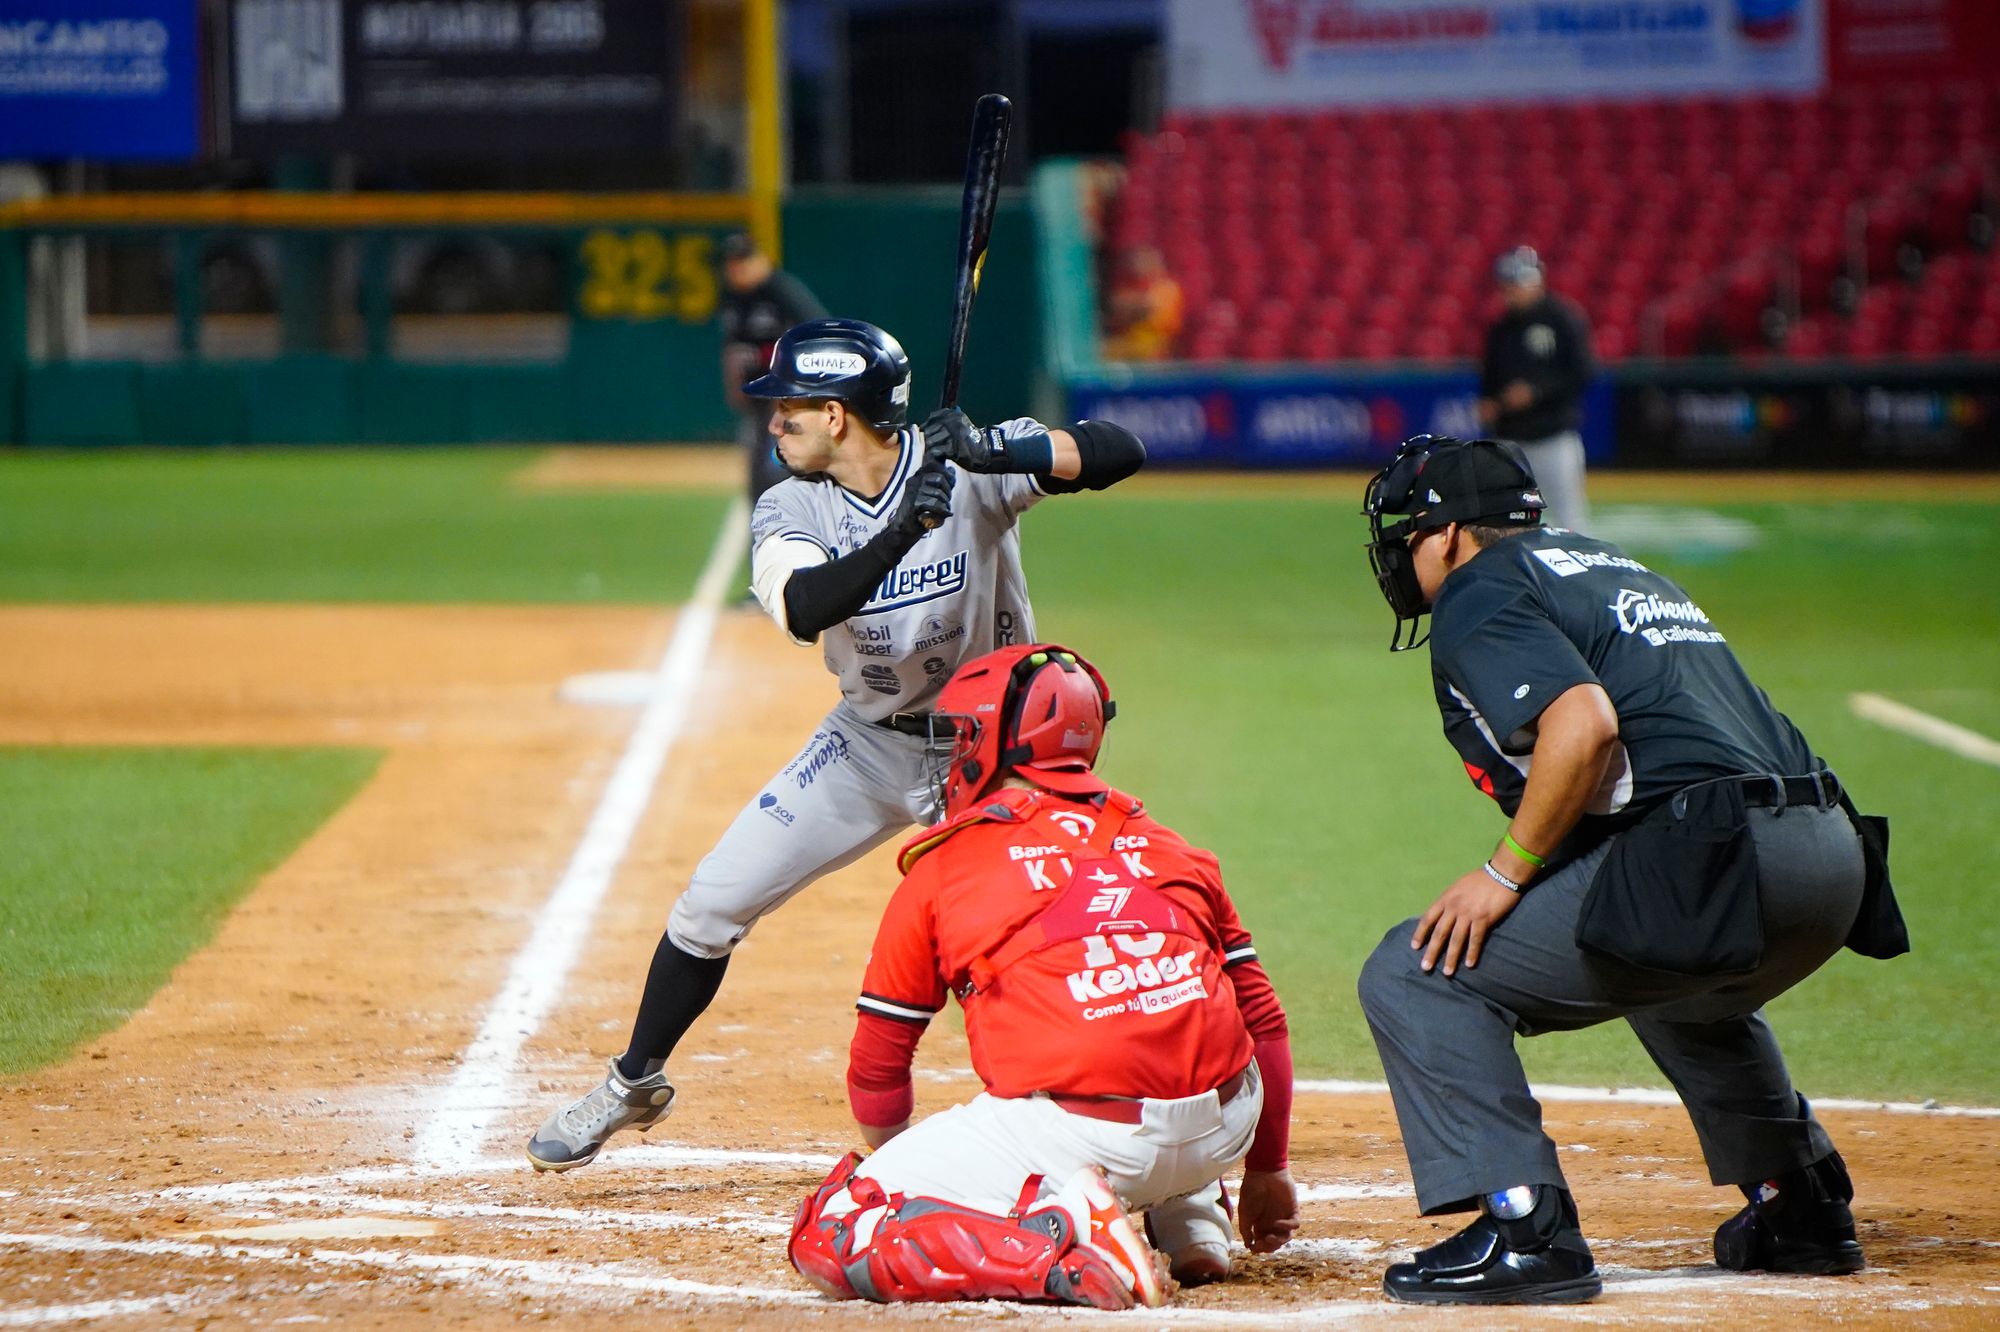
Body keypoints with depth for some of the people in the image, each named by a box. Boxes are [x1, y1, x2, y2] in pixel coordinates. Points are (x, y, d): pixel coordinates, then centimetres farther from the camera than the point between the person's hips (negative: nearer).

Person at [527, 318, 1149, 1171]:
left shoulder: (964, 465, -20)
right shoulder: (792, 510, -12)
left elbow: (1119, 453, -30)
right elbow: (803, 608, -32)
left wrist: (998, 453, -45)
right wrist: (902, 531, -45)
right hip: (868, 742, 3)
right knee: (712, 905, 3)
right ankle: (634, 1085, 25)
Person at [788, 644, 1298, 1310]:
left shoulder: (940, 868, 11)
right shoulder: (1167, 847, 20)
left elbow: (877, 1066, 18)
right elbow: (1264, 1022, 22)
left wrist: (894, 1161, 38)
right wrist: (1266, 1168, 33)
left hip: (1076, 1130, -5)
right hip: (1226, 1128, 5)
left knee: (828, 1237, 4)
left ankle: (1062, 1236, -16)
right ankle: (1191, 1222, 20)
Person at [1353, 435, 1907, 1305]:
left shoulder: (1476, 592, 2)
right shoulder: (1604, 564, 29)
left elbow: (1584, 722, -17)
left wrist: (1506, 873, -9)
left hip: (1709, 864, -9)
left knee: (1414, 977, -4)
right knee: (1684, 990, 42)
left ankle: (1526, 1229, -12)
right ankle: (1803, 1209, 39)